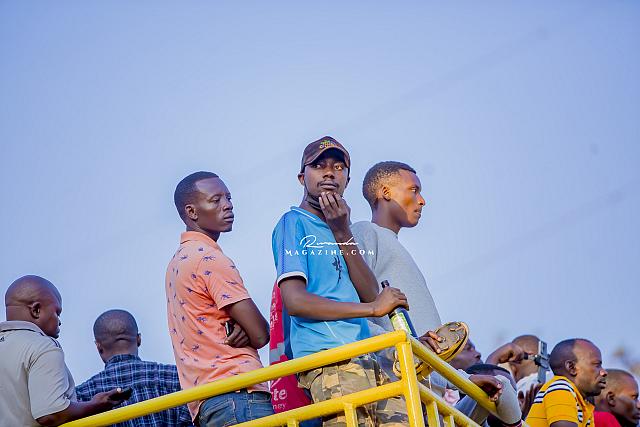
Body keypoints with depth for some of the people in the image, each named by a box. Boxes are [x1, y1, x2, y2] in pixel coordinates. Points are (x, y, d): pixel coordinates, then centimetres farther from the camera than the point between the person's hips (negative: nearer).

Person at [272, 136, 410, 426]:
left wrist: (342, 233, -1)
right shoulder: (294, 222, 2)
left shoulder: (339, 230, 25)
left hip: (366, 361, 8)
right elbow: (295, 301, -12)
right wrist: (373, 308, -6)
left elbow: (369, 294, 10)